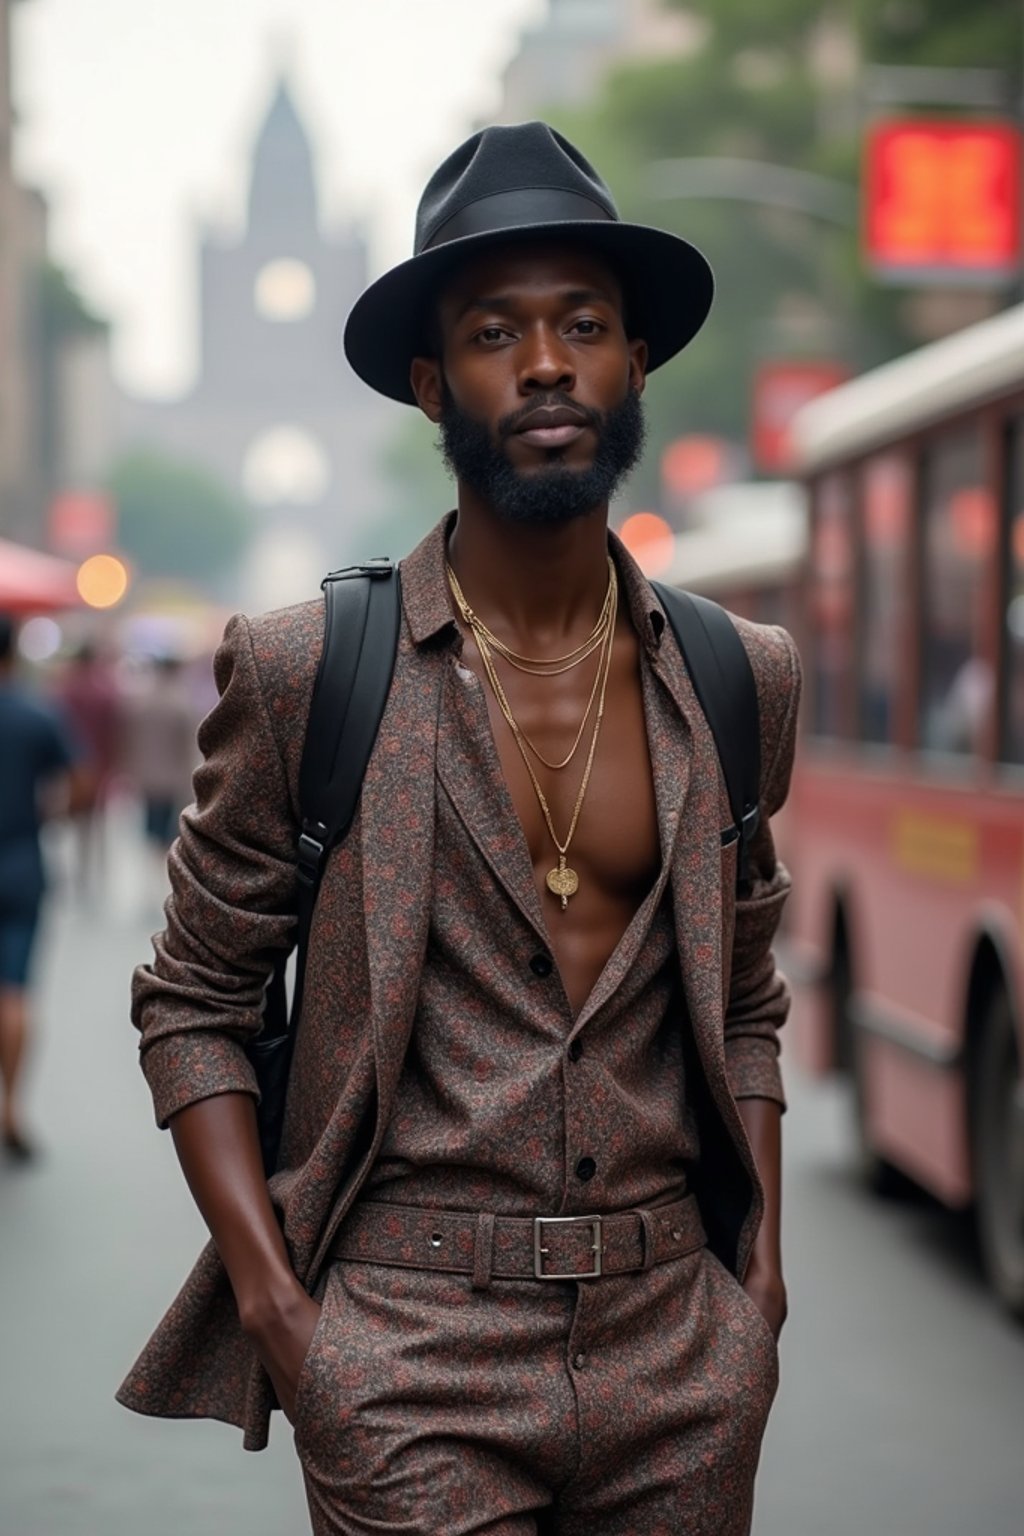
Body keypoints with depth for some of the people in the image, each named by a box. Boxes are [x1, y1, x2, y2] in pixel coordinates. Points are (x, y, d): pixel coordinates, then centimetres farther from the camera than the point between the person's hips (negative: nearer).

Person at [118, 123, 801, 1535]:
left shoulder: (743, 681, 5)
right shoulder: (299, 673, -4)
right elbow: (194, 1001, 1)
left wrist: (762, 1260, 7)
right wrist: (268, 1290, -8)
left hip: (680, 1351, 3)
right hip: (407, 1355, -3)